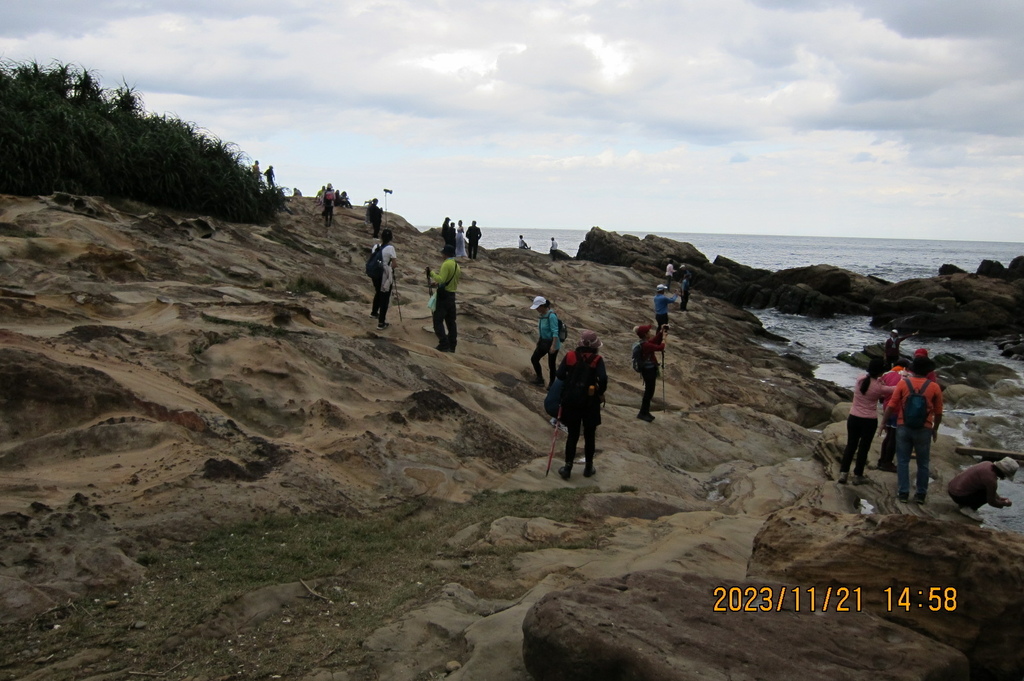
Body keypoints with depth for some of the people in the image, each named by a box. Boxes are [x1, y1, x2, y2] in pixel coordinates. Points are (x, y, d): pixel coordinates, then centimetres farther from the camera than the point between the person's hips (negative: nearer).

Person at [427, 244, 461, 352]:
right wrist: (438, 284, 21)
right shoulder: (457, 265, 13)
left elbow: (441, 280, -24)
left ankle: (444, 344, -12)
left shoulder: (446, 264, -15)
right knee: (451, 321, 12)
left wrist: (431, 273, -14)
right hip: (452, 295, 9)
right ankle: (452, 346, 15)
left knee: (438, 320, -5)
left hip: (444, 296, -9)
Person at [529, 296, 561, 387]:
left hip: (552, 342, -9)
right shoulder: (542, 315, 2)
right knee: (534, 359, 12)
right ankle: (540, 378, 28)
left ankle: (551, 383, 21)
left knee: (551, 364, 4)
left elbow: (555, 332, -25)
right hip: (543, 342, 9)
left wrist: (553, 346, -28)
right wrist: (538, 341, 19)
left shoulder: (551, 315, -23)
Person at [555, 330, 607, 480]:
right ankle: (588, 467, 22)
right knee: (589, 435, 14)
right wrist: (600, 393, -3)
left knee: (572, 435, 12)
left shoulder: (570, 356, -3)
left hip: (571, 400, 2)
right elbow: (603, 378, -20)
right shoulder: (597, 359, -8)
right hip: (590, 402, -1)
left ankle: (568, 467, 11)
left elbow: (559, 374, -9)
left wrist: (568, 385, 9)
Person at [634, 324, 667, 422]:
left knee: (649, 391, 18)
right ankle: (642, 413, 8)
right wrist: (663, 337, -9)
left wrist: (661, 333, 10)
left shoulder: (644, 343, 5)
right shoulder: (646, 345, -25)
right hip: (649, 370, -10)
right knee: (649, 392, 0)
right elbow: (661, 347, -22)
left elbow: (655, 341, 20)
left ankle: (645, 412, 28)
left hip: (649, 369, 10)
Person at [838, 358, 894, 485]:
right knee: (863, 448, 10)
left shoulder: (860, 380, -7)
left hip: (854, 418, 3)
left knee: (850, 446, 15)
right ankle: (858, 476, 18)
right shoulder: (879, 387, -14)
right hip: (870, 421, -3)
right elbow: (896, 389, 0)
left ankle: (843, 473, 12)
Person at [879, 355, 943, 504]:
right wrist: (935, 429, 16)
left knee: (903, 461, 9)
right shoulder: (934, 387, -5)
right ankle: (921, 494, 16)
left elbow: (891, 406, -5)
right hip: (924, 430, 0)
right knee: (923, 463, 12)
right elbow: (938, 413, 1)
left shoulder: (903, 383, -6)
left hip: (903, 427, 0)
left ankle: (903, 493, 9)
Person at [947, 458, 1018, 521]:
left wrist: (999, 498, 22)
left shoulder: (988, 464, 3)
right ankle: (967, 508, -1)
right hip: (958, 495, -9)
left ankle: (963, 503, 17)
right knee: (989, 494, -9)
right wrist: (1005, 503, 10)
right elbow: (991, 502, -9)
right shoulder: (991, 479, -22)